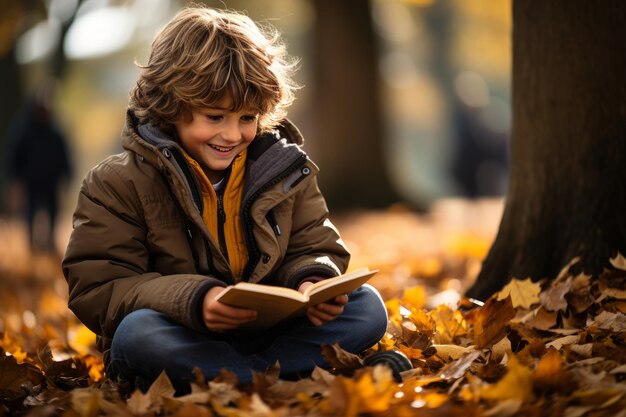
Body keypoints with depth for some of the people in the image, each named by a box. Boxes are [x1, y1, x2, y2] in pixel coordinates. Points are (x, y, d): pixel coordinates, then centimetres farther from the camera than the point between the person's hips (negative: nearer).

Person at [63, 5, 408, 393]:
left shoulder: (283, 170, 6)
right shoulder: (118, 183, -6)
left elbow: (315, 250, 10)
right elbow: (95, 289, -13)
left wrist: (313, 282, -17)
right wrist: (191, 300, -30)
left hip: (271, 330, 3)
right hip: (181, 341, -3)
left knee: (368, 306, -16)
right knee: (136, 331, -36)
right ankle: (291, 371, -30)